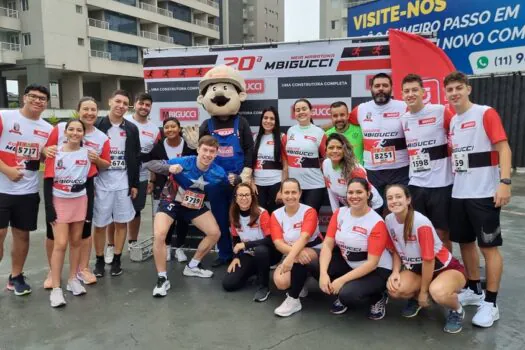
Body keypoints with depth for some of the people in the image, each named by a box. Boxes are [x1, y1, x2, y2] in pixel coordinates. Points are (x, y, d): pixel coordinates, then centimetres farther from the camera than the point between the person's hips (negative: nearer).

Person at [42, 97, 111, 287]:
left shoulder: (102, 138, 0)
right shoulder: (60, 128, -6)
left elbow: (106, 165, 6)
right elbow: (46, 149, 0)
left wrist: (97, 160, -14)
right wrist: (46, 151, -22)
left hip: (84, 186, 2)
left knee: (84, 228, 9)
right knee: (54, 229, 5)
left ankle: (83, 269, 24)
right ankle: (53, 271, 23)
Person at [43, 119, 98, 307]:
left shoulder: (87, 153, -1)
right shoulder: (55, 152, -9)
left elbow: (91, 179, 5)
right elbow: (47, 181, -7)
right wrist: (49, 207, -12)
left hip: (80, 202, 3)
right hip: (59, 202, -3)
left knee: (76, 241, 10)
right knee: (60, 244, -6)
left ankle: (73, 279, 24)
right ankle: (56, 288, 2)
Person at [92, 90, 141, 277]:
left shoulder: (131, 129, 6)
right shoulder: (97, 126, -2)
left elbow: (136, 158, 7)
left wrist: (134, 184, 4)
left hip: (123, 182, 2)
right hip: (101, 182, -2)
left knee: (121, 222, 7)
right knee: (100, 224, 6)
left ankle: (116, 260, 20)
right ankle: (99, 260, 21)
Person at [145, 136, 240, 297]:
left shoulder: (218, 172, -18)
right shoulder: (183, 163, -29)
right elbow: (149, 164, -27)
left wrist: (234, 180, -24)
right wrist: (169, 168, -47)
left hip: (196, 206, 4)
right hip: (171, 202, -4)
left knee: (215, 233, -1)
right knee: (159, 235, -24)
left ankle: (192, 267, 21)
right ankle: (162, 279, -5)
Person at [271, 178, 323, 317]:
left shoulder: (309, 211, -15)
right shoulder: (276, 215, -4)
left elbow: (304, 237, -32)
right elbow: (278, 243, -17)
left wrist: (290, 257, -48)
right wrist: (296, 253, -38)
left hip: (314, 252, -3)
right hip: (291, 254, 3)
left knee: (299, 259, -38)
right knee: (281, 282, -26)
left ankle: (294, 300, -20)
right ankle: (299, 286, 10)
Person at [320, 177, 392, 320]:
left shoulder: (377, 223, -20)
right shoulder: (339, 213, -6)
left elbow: (372, 263, -22)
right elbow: (327, 245, -9)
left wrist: (341, 280, -26)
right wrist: (323, 273, -25)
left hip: (377, 270, -5)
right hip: (348, 263, 5)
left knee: (348, 294, -31)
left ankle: (378, 298, 4)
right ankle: (341, 292, 6)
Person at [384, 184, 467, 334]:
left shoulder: (421, 223, -28)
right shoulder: (389, 220, -9)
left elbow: (428, 260, -22)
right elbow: (396, 250, 5)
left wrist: (423, 291, -13)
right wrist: (396, 272, -12)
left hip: (445, 267, -5)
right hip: (417, 268, 5)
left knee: (437, 292, -39)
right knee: (395, 289, -25)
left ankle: (457, 311, -2)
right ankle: (416, 298, 12)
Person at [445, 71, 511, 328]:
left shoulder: (486, 114, -7)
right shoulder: (452, 121, 13)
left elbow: (503, 147, -14)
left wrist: (504, 182, -24)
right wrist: (452, 181, 13)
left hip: (484, 193, -7)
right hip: (459, 193, 7)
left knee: (488, 247, 0)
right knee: (465, 242, 15)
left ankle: (491, 304, 11)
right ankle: (474, 290, 31)